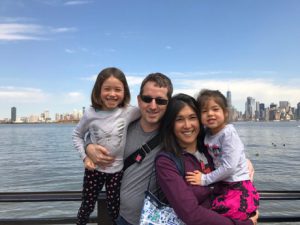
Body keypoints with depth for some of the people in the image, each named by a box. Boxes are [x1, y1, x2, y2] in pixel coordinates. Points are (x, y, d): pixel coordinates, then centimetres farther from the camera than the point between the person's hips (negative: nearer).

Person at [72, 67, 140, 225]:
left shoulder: (129, 112, -16)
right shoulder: (91, 114, -13)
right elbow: (77, 135, 1)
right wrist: (84, 156, -9)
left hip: (117, 169, 0)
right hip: (94, 169, 1)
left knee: (115, 208, 15)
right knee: (87, 205, 18)